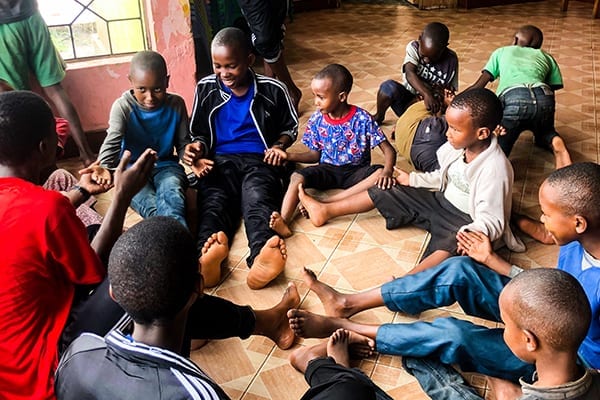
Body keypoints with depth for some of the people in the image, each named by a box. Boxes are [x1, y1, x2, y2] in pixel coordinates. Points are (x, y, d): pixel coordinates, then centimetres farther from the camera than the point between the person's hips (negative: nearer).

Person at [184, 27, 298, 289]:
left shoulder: (272, 90, 5)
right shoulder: (206, 89, 10)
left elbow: (290, 127, 18)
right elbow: (200, 133, 20)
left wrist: (279, 145, -4)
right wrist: (197, 148, -3)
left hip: (260, 160, -1)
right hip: (220, 161, 2)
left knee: (257, 199, -36)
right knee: (212, 200, -33)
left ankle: (261, 256, -66)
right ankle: (208, 251, -66)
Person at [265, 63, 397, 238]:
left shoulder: (362, 119, -14)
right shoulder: (317, 120, -4)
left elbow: (389, 150, -14)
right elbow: (316, 155, 6)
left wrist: (387, 172, -35)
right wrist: (288, 156, -9)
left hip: (356, 171, -2)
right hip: (328, 170, 2)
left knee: (380, 175, -33)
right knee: (297, 177, -26)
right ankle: (283, 223, -44)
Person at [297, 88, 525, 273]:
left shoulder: (495, 169, -28)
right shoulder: (458, 146, -5)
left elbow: (491, 222, -29)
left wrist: (468, 235, -47)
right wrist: (413, 180, 12)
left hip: (465, 221, -8)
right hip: (442, 201, 8)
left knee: (449, 245, -42)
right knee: (384, 192, 7)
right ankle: (325, 211, 16)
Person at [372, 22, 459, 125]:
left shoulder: (451, 60, -9)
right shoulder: (413, 47, -12)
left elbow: (451, 90, -2)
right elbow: (409, 74, -29)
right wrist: (426, 94, -46)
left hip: (430, 108, 0)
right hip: (408, 99, 0)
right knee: (389, 87, -30)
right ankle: (378, 117, 0)